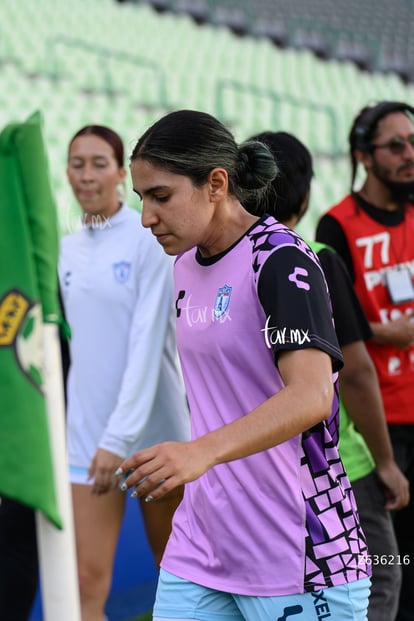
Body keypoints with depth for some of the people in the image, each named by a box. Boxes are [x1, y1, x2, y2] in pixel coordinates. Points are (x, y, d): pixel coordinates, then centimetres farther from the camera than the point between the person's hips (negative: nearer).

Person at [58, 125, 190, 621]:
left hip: (153, 429, -4)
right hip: (86, 432, 4)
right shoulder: (67, 251, 7)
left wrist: (121, 435, -22)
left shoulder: (149, 239, -9)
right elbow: (81, 342, 11)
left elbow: (148, 342, -16)